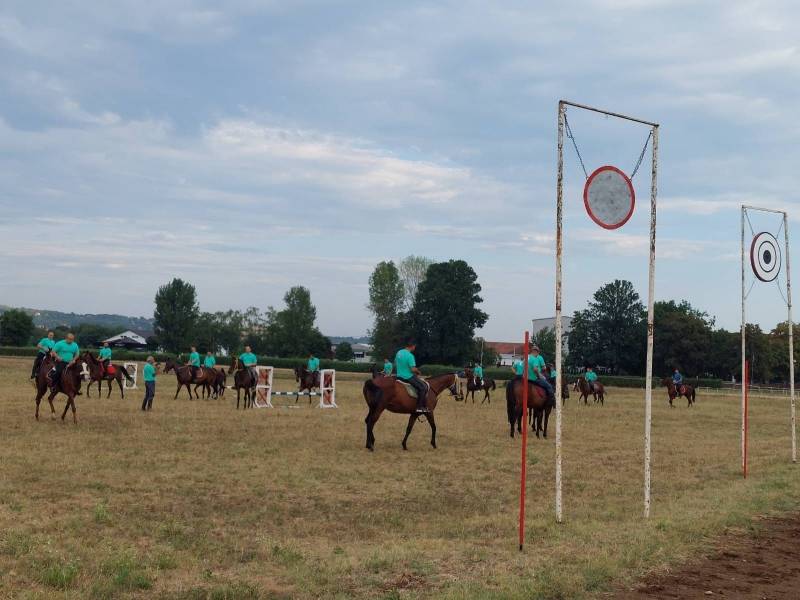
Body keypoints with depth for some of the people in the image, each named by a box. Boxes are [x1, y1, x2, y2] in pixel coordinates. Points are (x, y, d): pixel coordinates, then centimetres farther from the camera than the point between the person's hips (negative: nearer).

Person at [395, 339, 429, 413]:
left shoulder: (399, 352, 5)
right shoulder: (410, 356, -21)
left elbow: (395, 364, 17)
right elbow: (413, 369, -23)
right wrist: (418, 372, -4)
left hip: (399, 376, 9)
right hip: (408, 377, -9)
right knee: (423, 387, -4)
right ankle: (420, 407, -7)